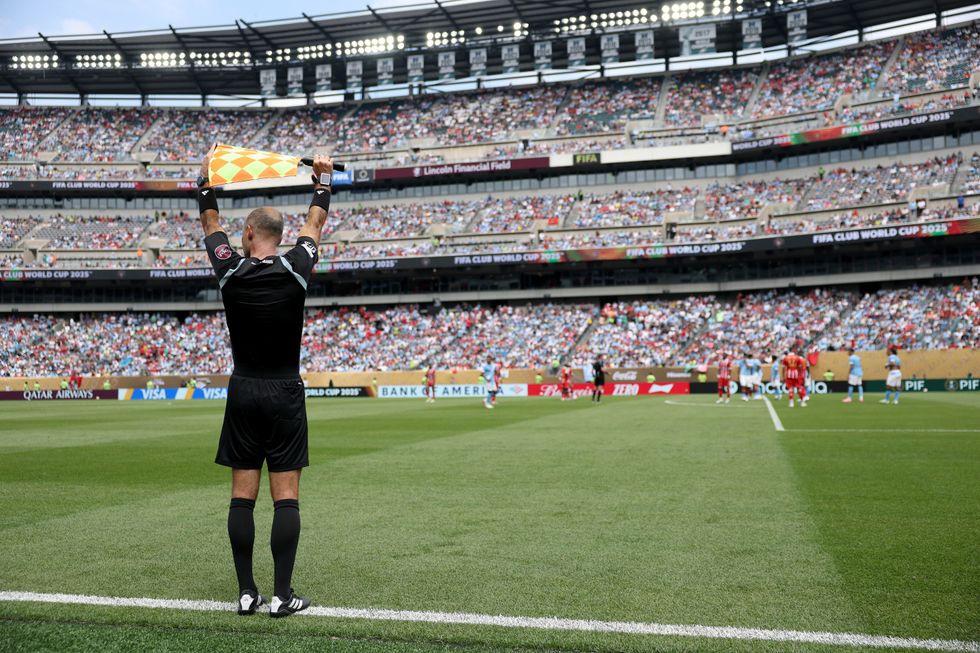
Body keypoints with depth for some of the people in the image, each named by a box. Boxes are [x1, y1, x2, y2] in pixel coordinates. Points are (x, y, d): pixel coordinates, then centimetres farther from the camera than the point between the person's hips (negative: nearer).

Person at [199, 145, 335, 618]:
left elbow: (210, 222, 14)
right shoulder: (296, 269, -5)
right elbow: (315, 223, 14)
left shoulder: (230, 271, -4)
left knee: (242, 495, 6)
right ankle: (283, 595, 1)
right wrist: (323, 178, 28)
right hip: (285, 393, -1)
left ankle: (246, 592, 10)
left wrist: (206, 175, 28)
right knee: (286, 496, 0)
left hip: (243, 392, 1)